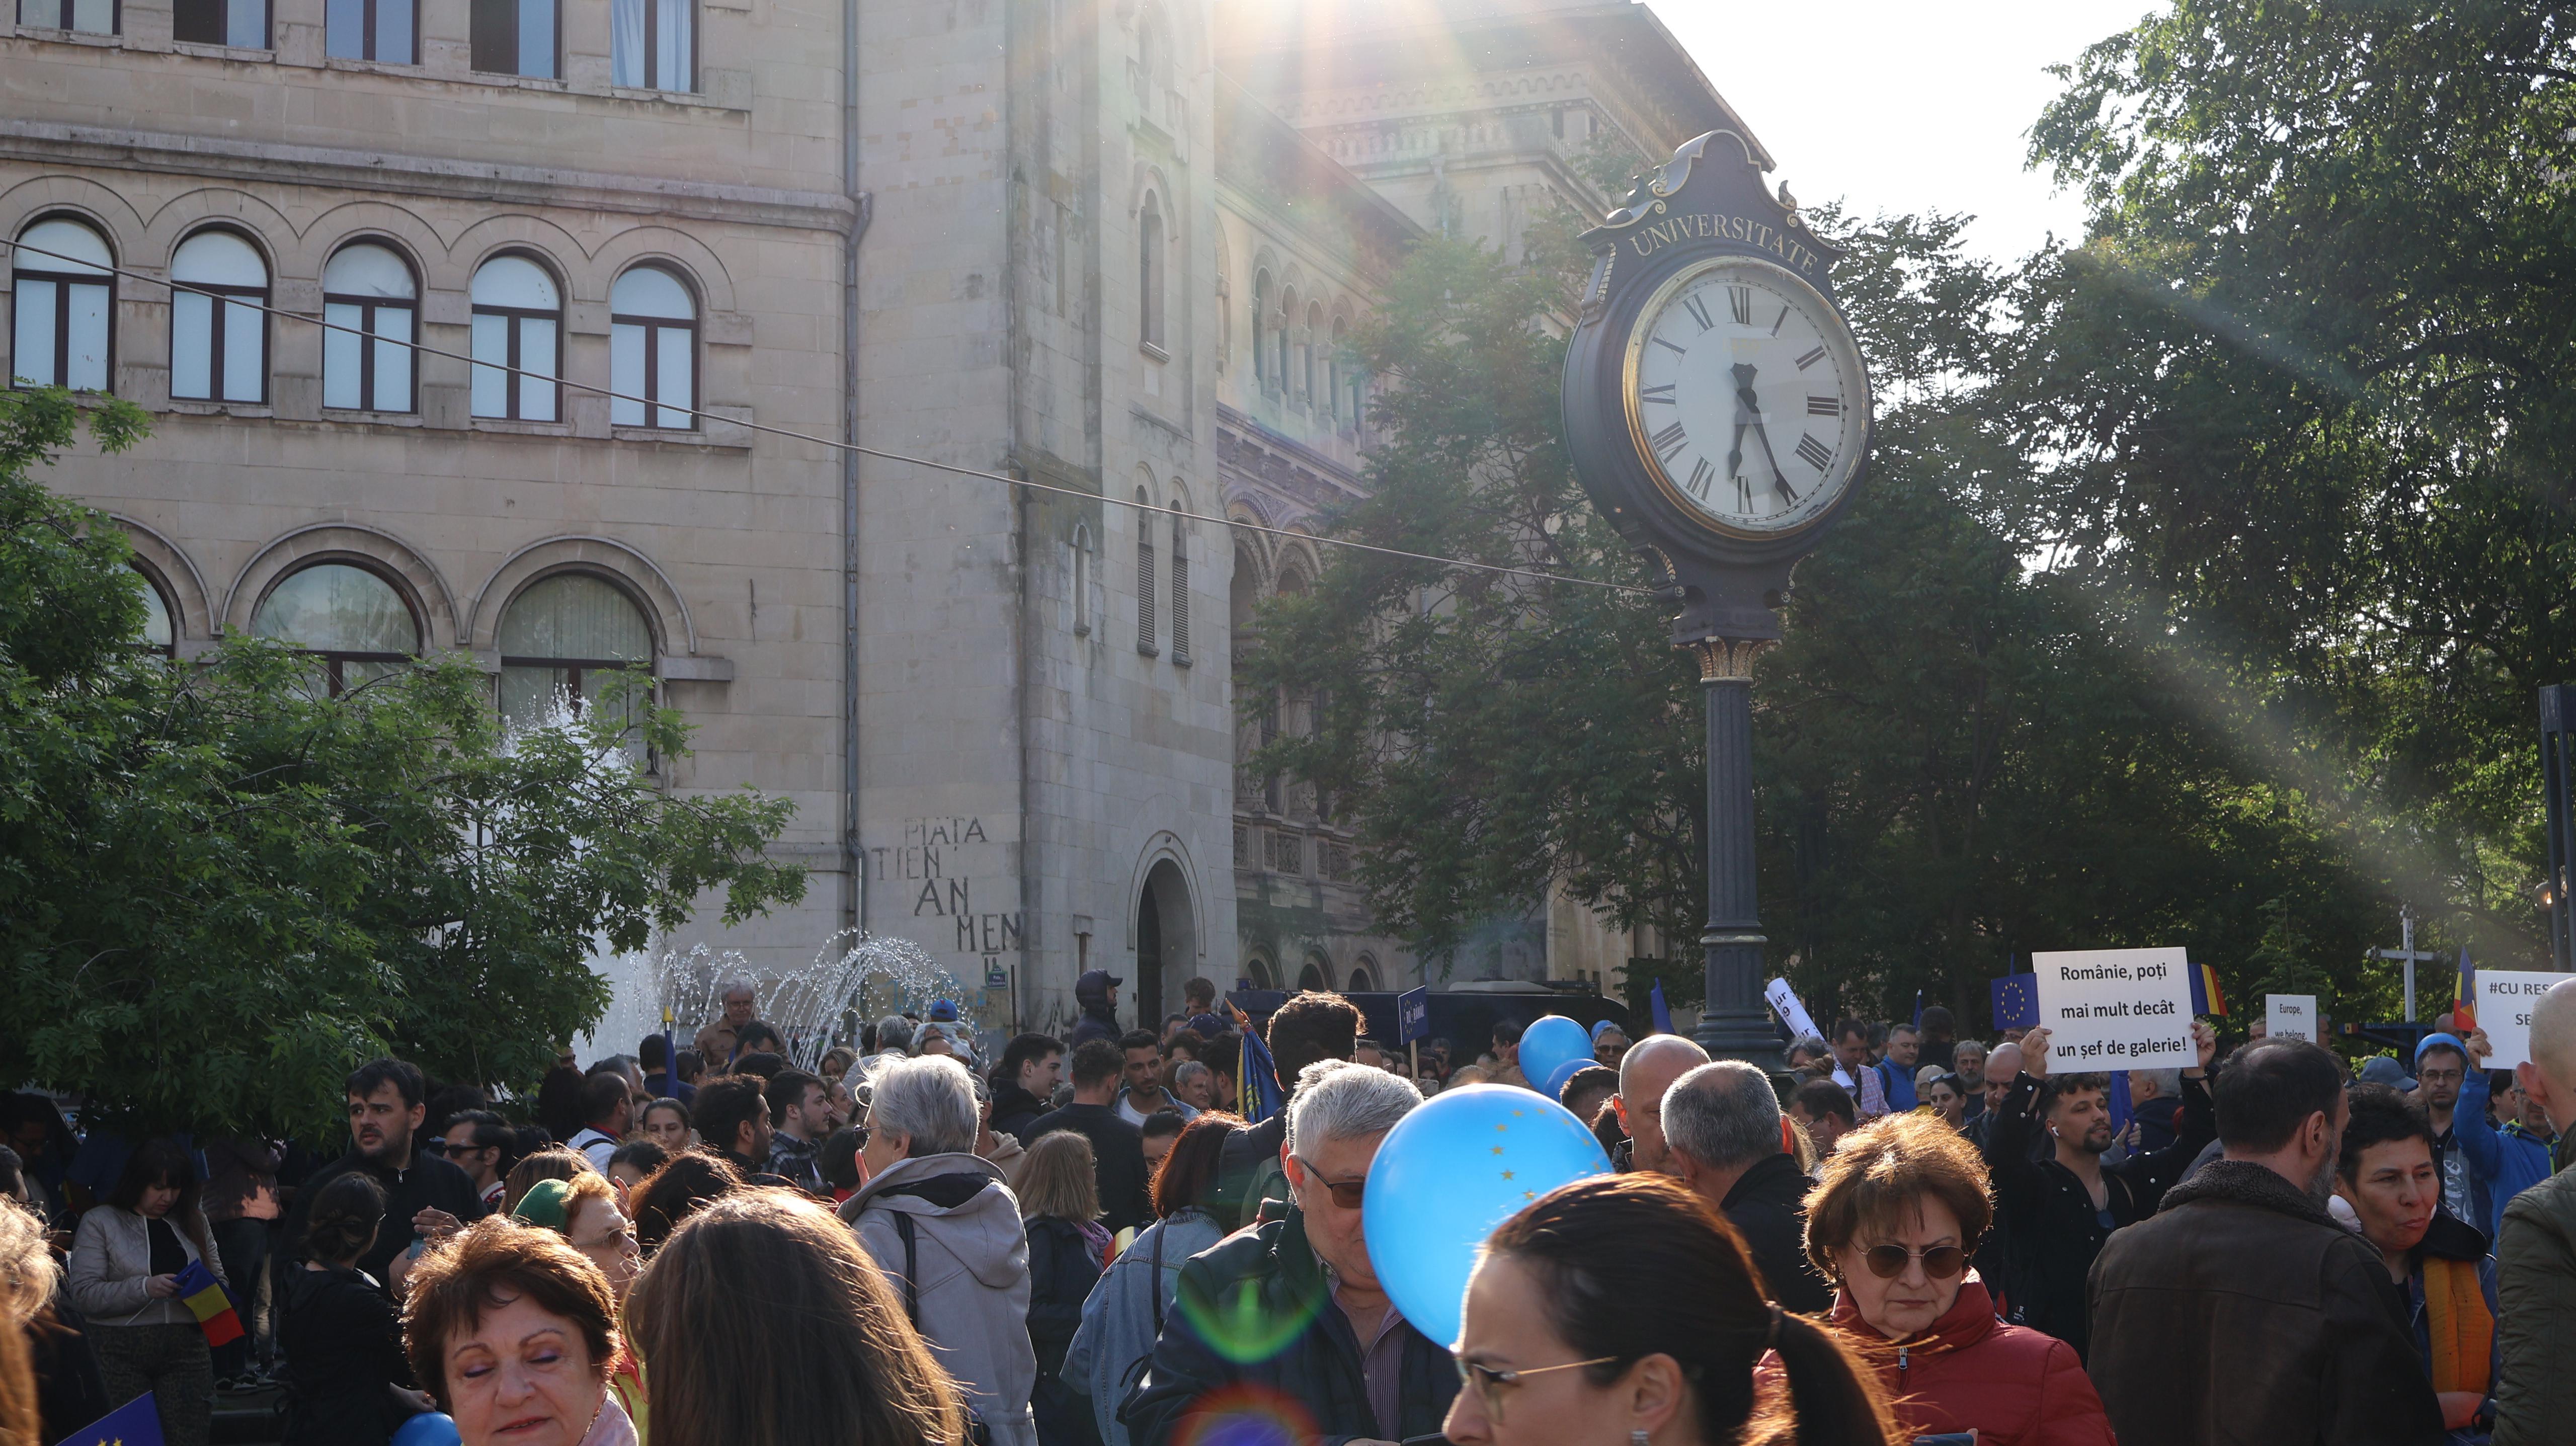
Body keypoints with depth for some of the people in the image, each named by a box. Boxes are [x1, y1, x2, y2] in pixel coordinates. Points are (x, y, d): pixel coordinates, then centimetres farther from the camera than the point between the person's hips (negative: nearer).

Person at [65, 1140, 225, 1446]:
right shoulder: (100, 1221, 2)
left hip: (186, 1349, 3)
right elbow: (84, 1294, -7)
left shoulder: (193, 1221, 14)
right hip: (121, 1351, -3)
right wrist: (145, 1288, -20)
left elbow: (219, 1279, 19)